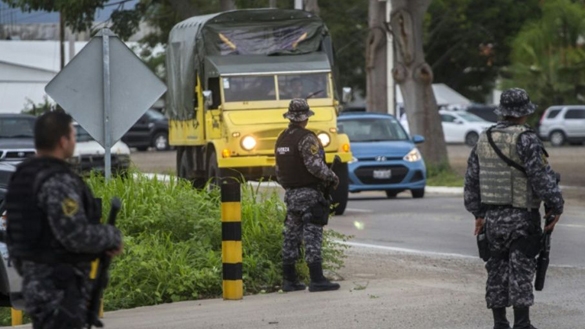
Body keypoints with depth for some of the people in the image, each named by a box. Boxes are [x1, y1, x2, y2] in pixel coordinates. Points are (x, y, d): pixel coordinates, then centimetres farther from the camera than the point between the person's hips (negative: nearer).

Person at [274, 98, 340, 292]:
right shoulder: (306, 138, -14)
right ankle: (317, 280, -13)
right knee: (312, 237, -9)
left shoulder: (282, 139, 12)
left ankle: (289, 280, 13)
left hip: (290, 194, 8)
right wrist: (332, 178, -8)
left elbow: (279, 170, 17)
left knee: (291, 237, 11)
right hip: (308, 194, -8)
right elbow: (315, 165, -22)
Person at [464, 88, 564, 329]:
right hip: (522, 218, -6)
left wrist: (478, 213, 20)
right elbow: (542, 178, -17)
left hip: (492, 217, 6)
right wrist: (556, 208, -7)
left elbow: (471, 179, 13)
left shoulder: (484, 140, 8)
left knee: (497, 269, 12)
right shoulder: (526, 140, -13)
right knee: (521, 271, -4)